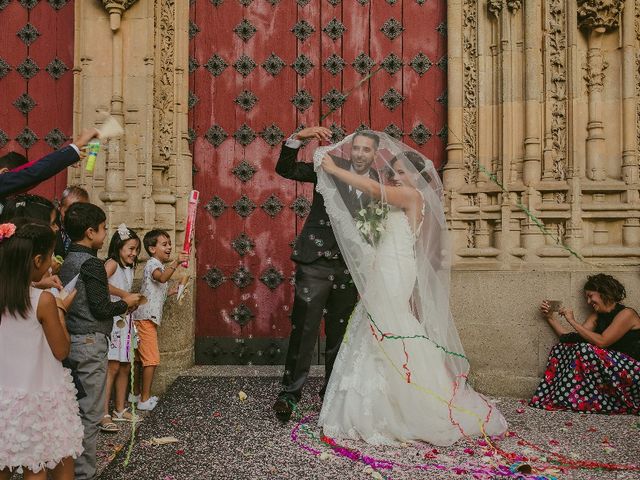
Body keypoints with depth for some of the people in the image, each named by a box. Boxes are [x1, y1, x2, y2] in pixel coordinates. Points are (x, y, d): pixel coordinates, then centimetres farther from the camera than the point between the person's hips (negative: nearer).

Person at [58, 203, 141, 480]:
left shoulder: (67, 262, 12)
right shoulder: (91, 262, -15)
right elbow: (101, 308, -18)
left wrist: (118, 305, 16)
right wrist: (126, 303, -1)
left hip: (71, 341, 9)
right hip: (90, 343, -9)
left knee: (77, 408, 16)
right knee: (90, 412, -1)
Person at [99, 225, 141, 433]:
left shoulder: (129, 268, 17)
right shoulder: (112, 263, -8)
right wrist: (124, 294, -21)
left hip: (125, 320, 8)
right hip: (112, 318, -8)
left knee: (125, 367, 12)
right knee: (113, 367, -10)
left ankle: (120, 410, 23)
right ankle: (103, 415, -4)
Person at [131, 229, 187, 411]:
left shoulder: (158, 265, 21)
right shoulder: (153, 263, -10)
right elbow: (161, 277, -36)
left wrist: (171, 291, 16)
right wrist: (176, 262, -48)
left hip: (147, 318, 10)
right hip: (146, 318, -10)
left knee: (142, 358, 16)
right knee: (152, 359, -7)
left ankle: (137, 394, 26)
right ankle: (145, 400, -1)